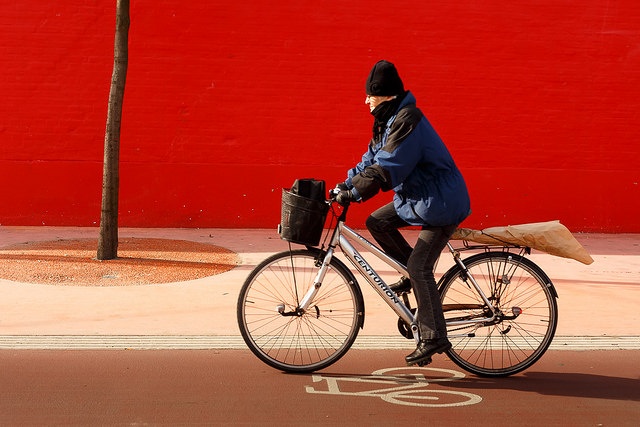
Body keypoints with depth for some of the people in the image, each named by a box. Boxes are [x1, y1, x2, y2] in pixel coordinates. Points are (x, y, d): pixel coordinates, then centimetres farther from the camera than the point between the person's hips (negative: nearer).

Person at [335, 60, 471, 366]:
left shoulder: (408, 120, -23)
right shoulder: (390, 120, 9)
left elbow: (386, 167, -29)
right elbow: (372, 157, 13)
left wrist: (354, 193, -25)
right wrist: (347, 184, 3)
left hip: (442, 202, -10)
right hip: (418, 195, 10)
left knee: (419, 268, -12)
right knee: (376, 222, 5)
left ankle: (434, 338, -4)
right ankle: (413, 274, 16)